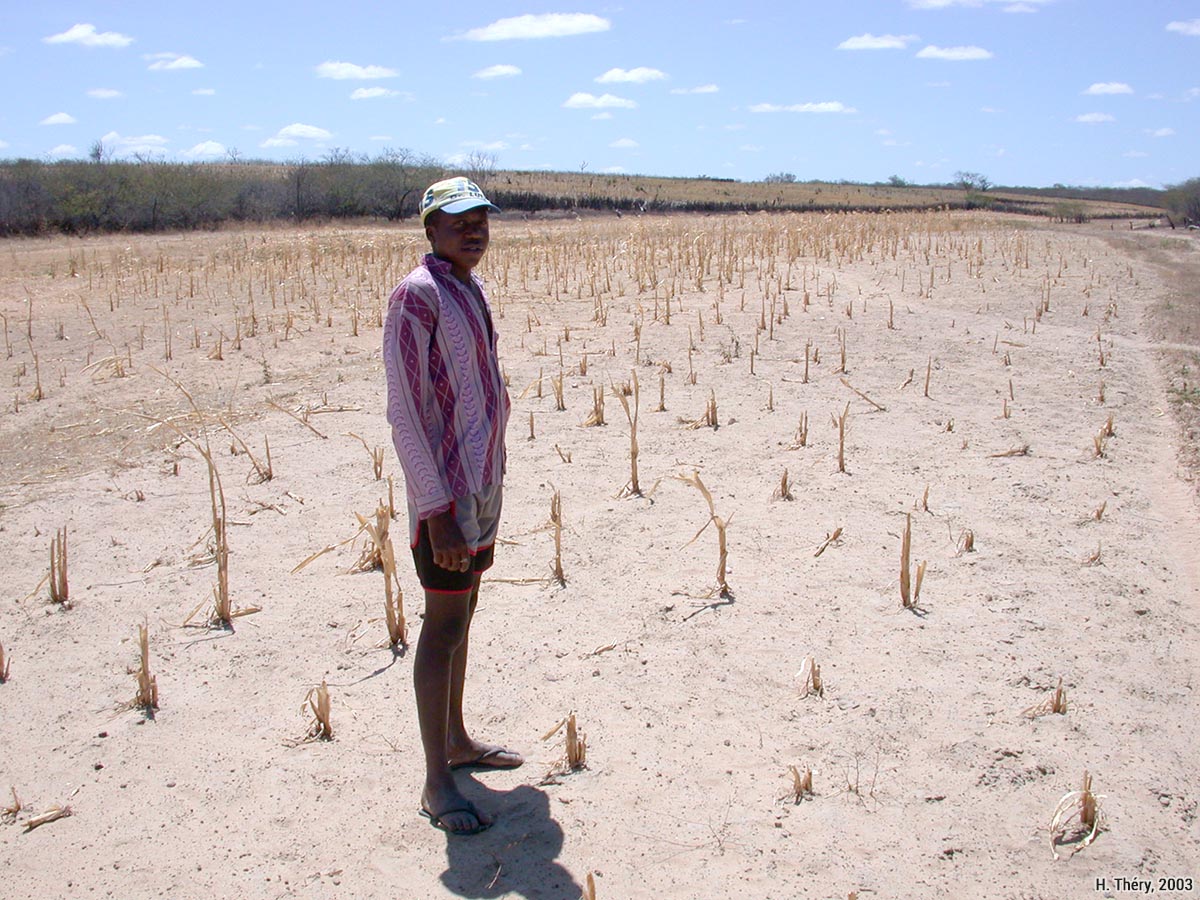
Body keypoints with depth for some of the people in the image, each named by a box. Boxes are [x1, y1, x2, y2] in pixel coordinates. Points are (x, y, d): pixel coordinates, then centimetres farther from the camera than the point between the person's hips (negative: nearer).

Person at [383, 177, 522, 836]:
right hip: (446, 489, -9)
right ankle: (437, 783, 7)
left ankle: (456, 740, 32)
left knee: (462, 613, 17)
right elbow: (402, 411, -19)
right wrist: (439, 511, -23)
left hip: (482, 482, 9)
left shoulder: (472, 289, 13)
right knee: (444, 625, -3)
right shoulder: (417, 294, -15)